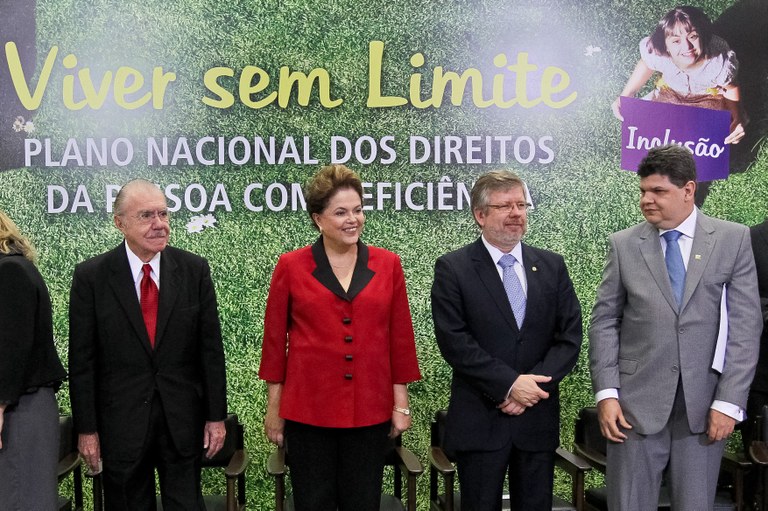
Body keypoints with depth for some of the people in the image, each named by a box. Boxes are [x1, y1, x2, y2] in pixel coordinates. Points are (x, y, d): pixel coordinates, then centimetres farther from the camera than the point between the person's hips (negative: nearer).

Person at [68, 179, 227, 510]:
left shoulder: (194, 269, -2)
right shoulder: (91, 277, -6)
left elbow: (211, 348, 0)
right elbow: (82, 360, -4)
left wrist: (216, 416, -1)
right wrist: (86, 429, -5)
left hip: (183, 419, 1)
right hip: (121, 421, -1)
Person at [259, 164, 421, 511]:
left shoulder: (388, 265, 1)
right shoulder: (290, 267, -3)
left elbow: (400, 338, 5)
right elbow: (274, 340, 2)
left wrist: (401, 404, 4)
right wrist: (274, 407, 3)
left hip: (370, 412, 1)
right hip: (307, 411, -1)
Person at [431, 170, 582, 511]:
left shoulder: (552, 266, 8)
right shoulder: (452, 269, -3)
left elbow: (570, 336, 3)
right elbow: (454, 341, -11)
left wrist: (533, 385, -11)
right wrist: (510, 383, -16)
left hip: (538, 419, 3)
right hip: (479, 422, -3)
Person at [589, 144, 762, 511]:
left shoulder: (733, 239, 2)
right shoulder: (623, 245, 3)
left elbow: (746, 325, -1)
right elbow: (604, 322, 3)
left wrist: (729, 401, -7)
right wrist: (606, 394, -6)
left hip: (704, 404, 0)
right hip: (637, 402, 0)